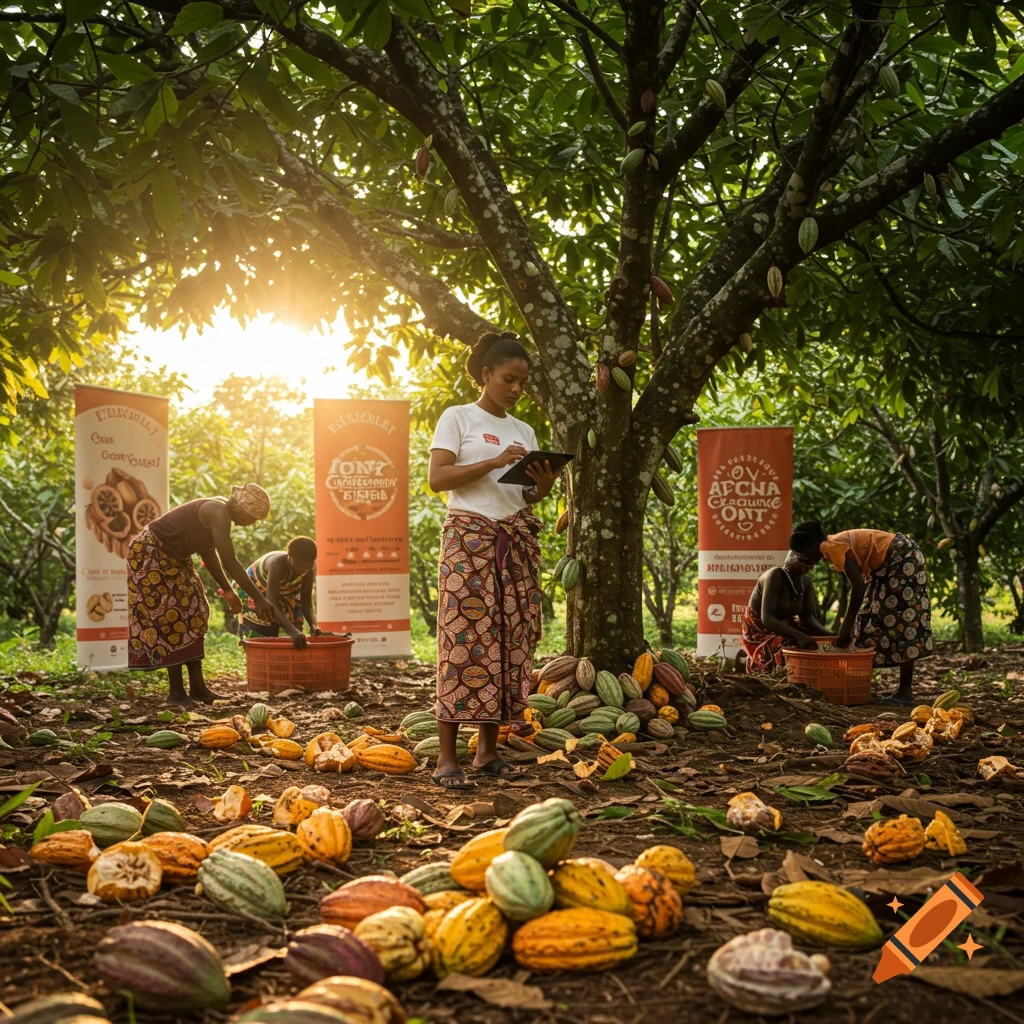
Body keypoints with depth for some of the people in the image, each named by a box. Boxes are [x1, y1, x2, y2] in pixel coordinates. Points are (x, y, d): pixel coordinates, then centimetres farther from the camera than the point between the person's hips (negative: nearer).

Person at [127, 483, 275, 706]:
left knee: (191, 614, 7)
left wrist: (227, 590, 12)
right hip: (149, 554, -10)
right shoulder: (219, 513, -28)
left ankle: (197, 686, 10)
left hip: (172, 558, 10)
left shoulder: (222, 512, 1)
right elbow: (229, 562, -33)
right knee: (169, 618, -8)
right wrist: (258, 598, -32)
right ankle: (177, 691, -2)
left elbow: (208, 551, 12)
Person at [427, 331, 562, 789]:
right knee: (466, 638, -12)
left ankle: (488, 750, 7)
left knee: (510, 639, 0)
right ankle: (447, 758, -11)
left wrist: (542, 487, -4)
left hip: (517, 540, 6)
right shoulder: (458, 417, 3)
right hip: (470, 537, -6)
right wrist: (494, 462, -16)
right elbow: (437, 477, -8)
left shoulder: (524, 431, 19)